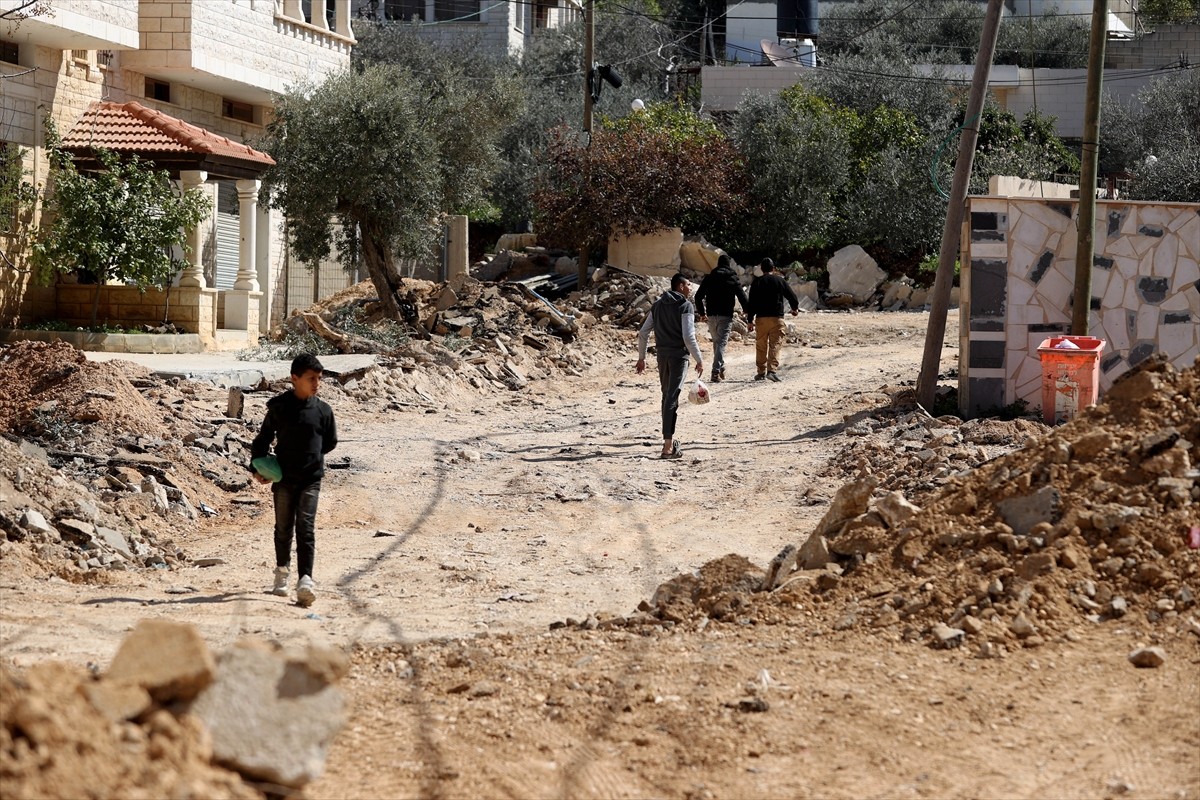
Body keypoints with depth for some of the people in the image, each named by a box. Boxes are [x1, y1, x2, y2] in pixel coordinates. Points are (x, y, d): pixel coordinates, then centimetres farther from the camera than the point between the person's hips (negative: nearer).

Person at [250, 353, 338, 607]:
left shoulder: (323, 410, 0)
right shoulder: (278, 407, -4)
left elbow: (331, 441, 14)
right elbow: (263, 438, 6)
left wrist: (312, 455, 9)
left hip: (311, 478, 0)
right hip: (283, 478, 0)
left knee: (305, 527, -9)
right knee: (283, 527, 11)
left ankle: (305, 581, -16)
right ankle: (282, 572, 31)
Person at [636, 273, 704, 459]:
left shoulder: (658, 305, 12)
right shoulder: (686, 306, -8)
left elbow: (643, 333, 12)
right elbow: (688, 337, -16)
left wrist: (641, 358, 18)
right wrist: (699, 360, -9)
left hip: (662, 355, 6)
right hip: (679, 355, -6)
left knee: (667, 395, 20)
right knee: (672, 398, -9)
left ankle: (669, 439, 29)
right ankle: (668, 446, -14)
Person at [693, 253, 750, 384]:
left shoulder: (709, 278, 7)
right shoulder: (733, 279, 0)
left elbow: (698, 296, 8)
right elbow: (742, 297, -2)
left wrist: (702, 313, 18)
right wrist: (748, 312, 13)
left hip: (711, 315, 3)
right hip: (726, 315, -3)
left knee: (716, 342, 18)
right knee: (721, 343, -6)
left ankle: (720, 369, 22)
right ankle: (716, 372, -18)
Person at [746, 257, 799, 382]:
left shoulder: (757, 282, 4)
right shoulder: (780, 280, 3)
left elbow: (752, 302, 0)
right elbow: (792, 297, 7)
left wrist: (750, 320, 2)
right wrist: (795, 308, 28)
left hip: (761, 318, 1)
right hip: (777, 318, -1)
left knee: (761, 346, 9)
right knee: (775, 344, -4)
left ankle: (761, 372, 12)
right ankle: (772, 370, -18)